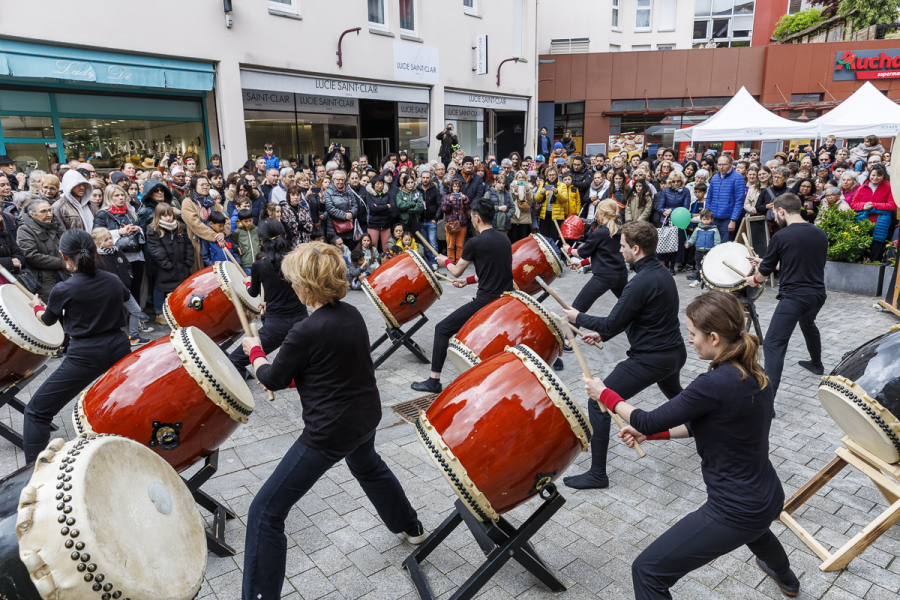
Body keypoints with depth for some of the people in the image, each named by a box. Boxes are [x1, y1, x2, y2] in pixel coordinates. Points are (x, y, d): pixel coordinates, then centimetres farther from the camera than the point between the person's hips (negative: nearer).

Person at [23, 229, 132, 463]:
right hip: (118, 349, 5)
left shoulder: (63, 289, -10)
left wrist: (36, 306, 32)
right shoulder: (112, 280, 1)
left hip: (85, 356, -5)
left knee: (36, 411, 6)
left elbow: (47, 320, 11)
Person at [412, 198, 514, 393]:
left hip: (485, 301, -7)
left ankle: (434, 380, 3)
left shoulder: (475, 243, -12)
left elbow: (456, 271, -1)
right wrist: (470, 280, 22)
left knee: (442, 329, 2)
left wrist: (445, 261, 20)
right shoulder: (504, 239, 9)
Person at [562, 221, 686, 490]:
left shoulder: (641, 282, -24)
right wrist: (602, 333, 11)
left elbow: (612, 324, -21)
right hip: (675, 353, 10)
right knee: (674, 392, 39)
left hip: (650, 360, -10)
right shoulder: (661, 272, 7)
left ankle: (597, 474, 1)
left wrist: (579, 318, -5)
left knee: (598, 404, -5)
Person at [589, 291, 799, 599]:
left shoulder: (715, 384, -29)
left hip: (735, 512, -9)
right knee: (752, 522, 45)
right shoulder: (754, 375, -1)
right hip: (769, 498, 9)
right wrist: (647, 432, 7)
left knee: (647, 570, -3)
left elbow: (650, 422, -20)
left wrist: (604, 394, -5)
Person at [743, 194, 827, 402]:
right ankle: (816, 364, 58)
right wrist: (765, 262, 23)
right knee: (808, 323, 38)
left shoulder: (781, 236, -11)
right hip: (818, 294, 8)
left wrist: (754, 279, 21)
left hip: (794, 297, -7)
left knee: (773, 345, -9)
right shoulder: (820, 234, 7)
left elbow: (764, 272, -2)